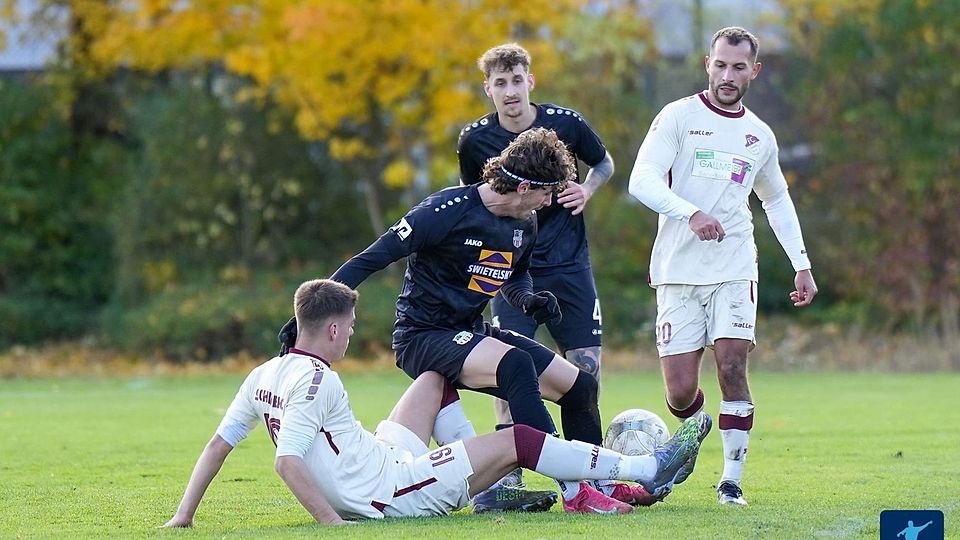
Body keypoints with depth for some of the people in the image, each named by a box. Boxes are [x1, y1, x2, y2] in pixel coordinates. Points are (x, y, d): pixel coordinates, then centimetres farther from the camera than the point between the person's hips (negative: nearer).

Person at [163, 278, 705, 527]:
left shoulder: (263, 377, 4)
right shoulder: (316, 380, -22)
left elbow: (218, 444, 5)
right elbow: (288, 461, -30)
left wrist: (186, 515, 10)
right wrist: (333, 522, -31)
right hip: (391, 493, -10)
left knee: (439, 377, 25)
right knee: (516, 441, -4)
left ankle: (487, 487, 30)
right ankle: (644, 469, 4)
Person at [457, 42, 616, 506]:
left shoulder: (566, 124, -6)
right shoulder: (474, 139, -5)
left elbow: (604, 163, 13)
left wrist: (587, 190, -6)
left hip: (569, 264, 1)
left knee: (586, 365, 0)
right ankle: (509, 474, -7)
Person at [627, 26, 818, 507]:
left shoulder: (760, 136, 13)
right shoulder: (679, 116, -1)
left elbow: (777, 200, 28)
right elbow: (641, 180, -13)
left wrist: (802, 264, 21)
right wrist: (691, 213, -28)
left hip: (734, 268, 2)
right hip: (678, 269, -2)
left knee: (732, 366, -14)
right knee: (681, 393, -4)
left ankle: (732, 478, -5)